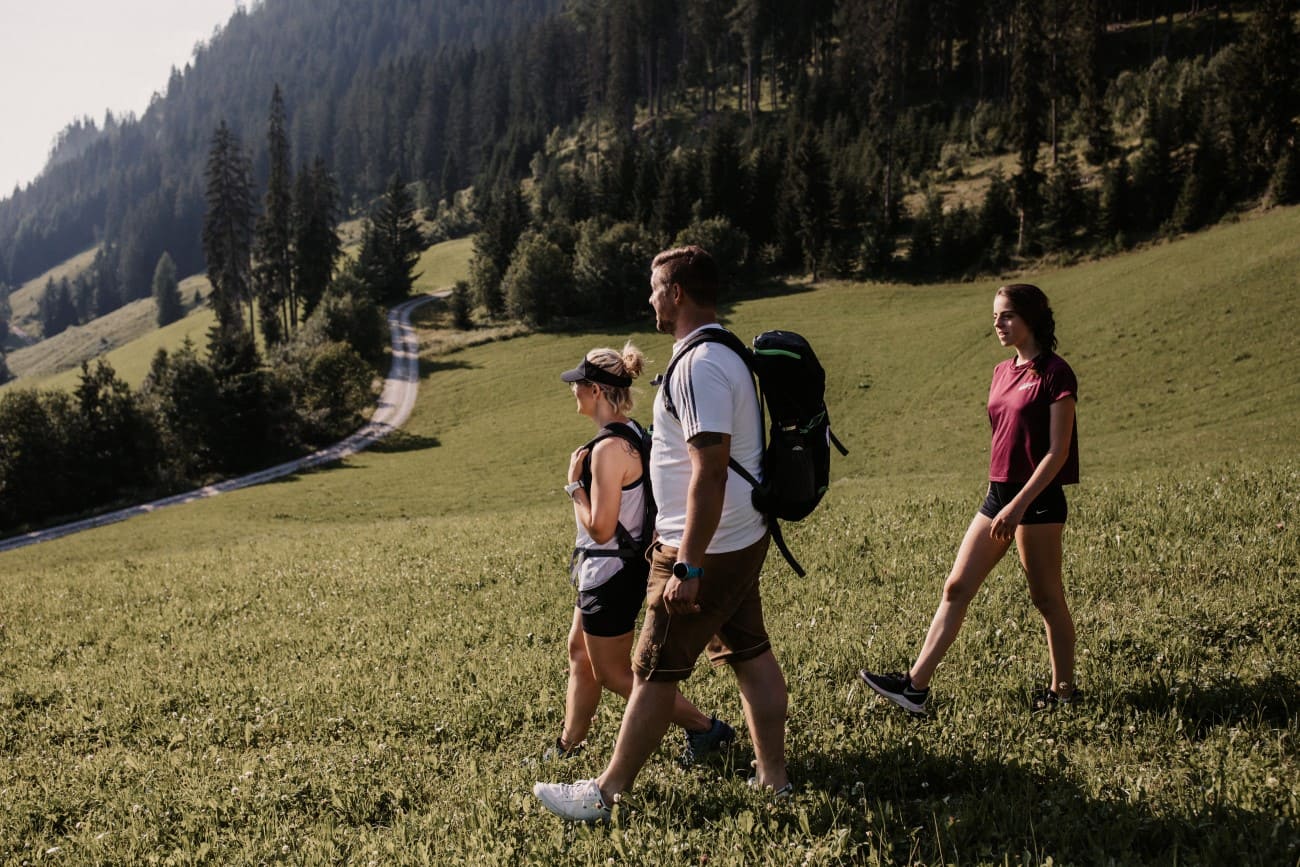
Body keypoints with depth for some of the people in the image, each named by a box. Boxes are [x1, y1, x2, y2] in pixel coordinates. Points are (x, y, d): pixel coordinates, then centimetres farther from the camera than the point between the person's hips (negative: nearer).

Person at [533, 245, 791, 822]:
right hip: (743, 539, 10)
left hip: (707, 549, -10)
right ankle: (773, 776, 21)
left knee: (653, 671, 0)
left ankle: (606, 794, 10)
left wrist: (688, 568, -27)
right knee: (750, 654, 14)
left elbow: (710, 471, -27)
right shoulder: (727, 354, 11)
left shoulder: (699, 365, -22)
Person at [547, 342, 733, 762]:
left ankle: (705, 728, 7)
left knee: (615, 675, 4)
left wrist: (574, 484, -16)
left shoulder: (608, 449, -26)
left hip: (610, 576, -10)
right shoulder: (634, 434, 4)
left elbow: (600, 529, -26)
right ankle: (568, 745, 33)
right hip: (627, 566, 10)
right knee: (579, 653, 21)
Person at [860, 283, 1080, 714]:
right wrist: (1002, 499, 19)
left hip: (1037, 500, -8)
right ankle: (916, 684, 4)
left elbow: (1058, 450, -15)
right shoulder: (1002, 372, 12)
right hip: (998, 494, 8)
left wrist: (1019, 504, -20)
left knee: (1046, 597, 3)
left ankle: (1064, 690, 19)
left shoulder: (1054, 373, -11)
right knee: (956, 586, 4)